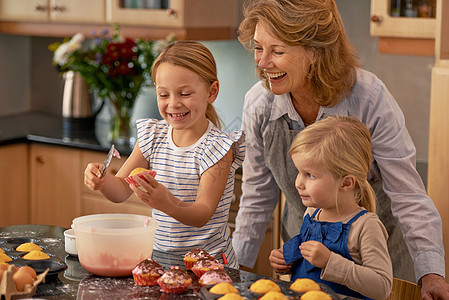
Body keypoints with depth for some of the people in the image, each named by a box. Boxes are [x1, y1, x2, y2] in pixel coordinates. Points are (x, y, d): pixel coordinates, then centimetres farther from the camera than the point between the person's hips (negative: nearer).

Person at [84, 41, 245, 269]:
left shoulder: (216, 147, -12)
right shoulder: (153, 137, 6)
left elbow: (203, 215, -19)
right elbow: (121, 189, 8)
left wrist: (168, 204, -39)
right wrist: (101, 181, -15)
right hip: (158, 258, 5)